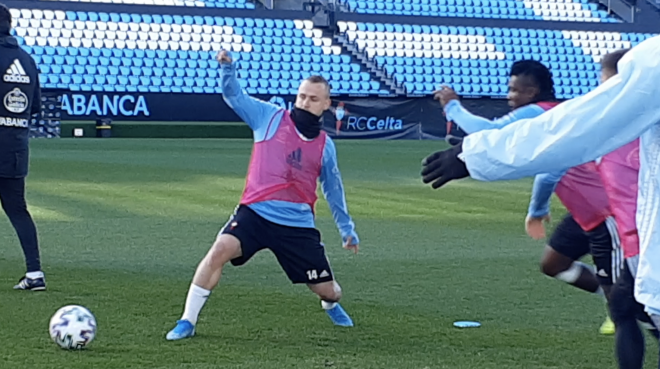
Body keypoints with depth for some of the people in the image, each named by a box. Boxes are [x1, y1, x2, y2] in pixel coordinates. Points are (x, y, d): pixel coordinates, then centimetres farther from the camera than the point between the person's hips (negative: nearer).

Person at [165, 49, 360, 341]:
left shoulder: (325, 146, 11)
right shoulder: (270, 117, 6)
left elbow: (333, 189, 22)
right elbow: (234, 96, 2)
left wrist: (347, 229, 26)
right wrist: (228, 67, -18)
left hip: (298, 224, 2)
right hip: (255, 213, -2)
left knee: (328, 291, 6)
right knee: (220, 250, -29)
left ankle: (331, 304, 49)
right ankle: (187, 322, -18)